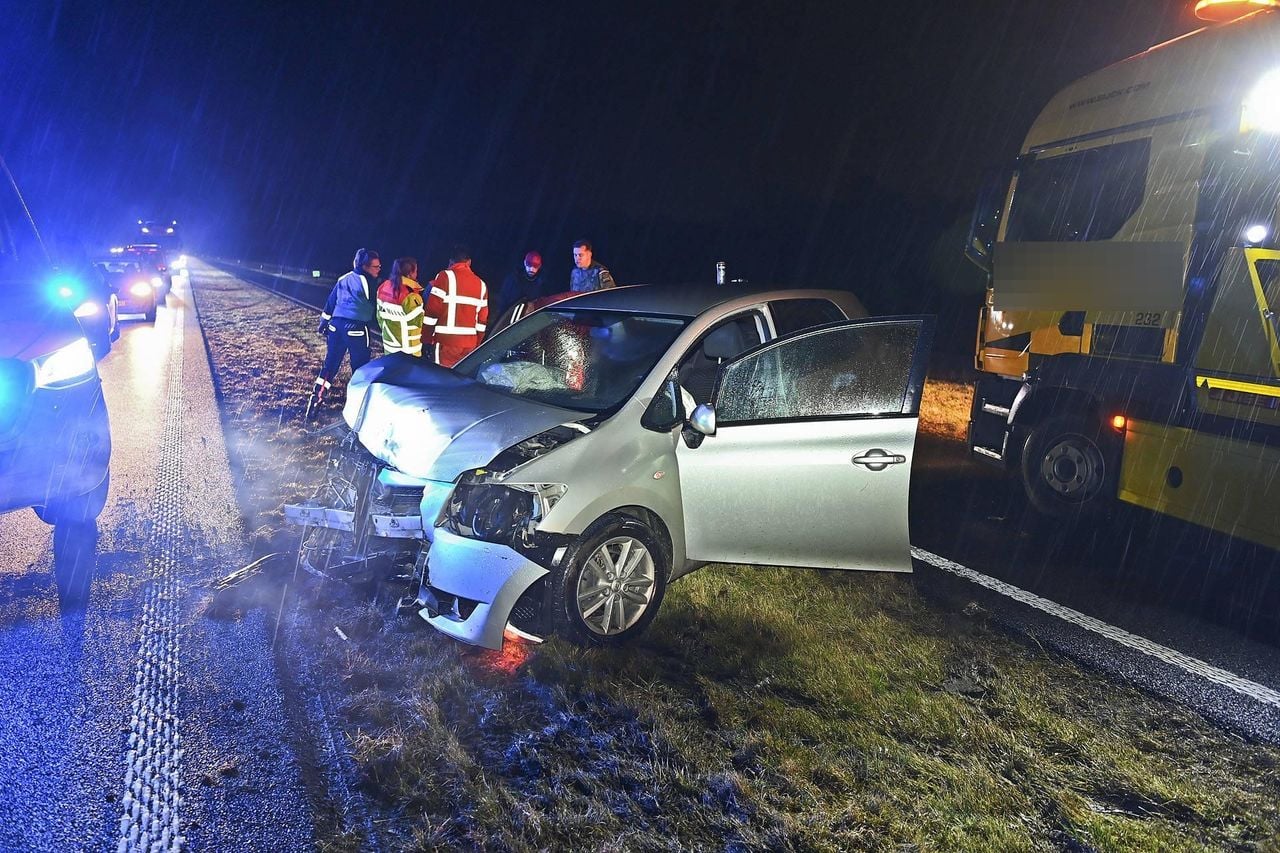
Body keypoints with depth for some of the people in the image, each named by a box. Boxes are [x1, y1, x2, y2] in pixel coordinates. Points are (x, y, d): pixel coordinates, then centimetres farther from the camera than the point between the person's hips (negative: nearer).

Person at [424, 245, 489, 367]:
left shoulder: (446, 276, -4)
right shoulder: (481, 284, 12)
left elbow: (432, 310, -7)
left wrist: (426, 338, 0)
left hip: (447, 340, -5)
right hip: (470, 343, 5)